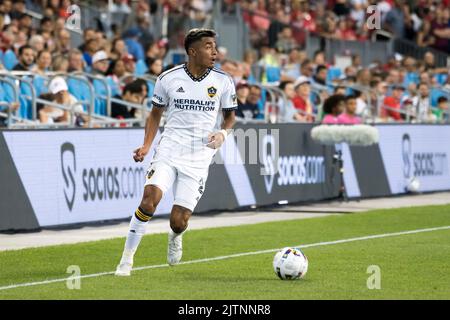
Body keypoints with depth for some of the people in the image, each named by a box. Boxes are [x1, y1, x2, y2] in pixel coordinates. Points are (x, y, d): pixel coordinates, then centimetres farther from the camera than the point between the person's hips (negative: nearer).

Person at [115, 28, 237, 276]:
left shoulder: (223, 82, 1)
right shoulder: (168, 79, 0)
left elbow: (230, 115, 15)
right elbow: (156, 113, 12)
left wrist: (223, 134, -7)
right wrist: (146, 146, -1)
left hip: (200, 157, 0)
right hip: (169, 150, 0)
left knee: (179, 222, -4)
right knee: (150, 197, -24)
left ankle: (175, 238, 36)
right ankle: (127, 258, -13)